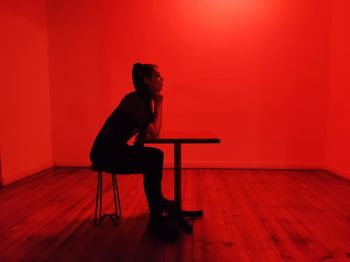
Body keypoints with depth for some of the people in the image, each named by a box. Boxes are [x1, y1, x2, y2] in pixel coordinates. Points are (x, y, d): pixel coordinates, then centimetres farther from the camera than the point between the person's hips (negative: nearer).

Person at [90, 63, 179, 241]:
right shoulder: (134, 99, -18)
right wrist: (158, 104, -11)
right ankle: (156, 220, -10)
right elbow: (153, 132, -22)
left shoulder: (144, 100, 9)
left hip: (117, 149, 10)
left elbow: (154, 130, 8)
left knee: (156, 156, 11)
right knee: (152, 163, -21)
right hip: (106, 153, -10)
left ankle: (157, 201, 29)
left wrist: (158, 103, 0)